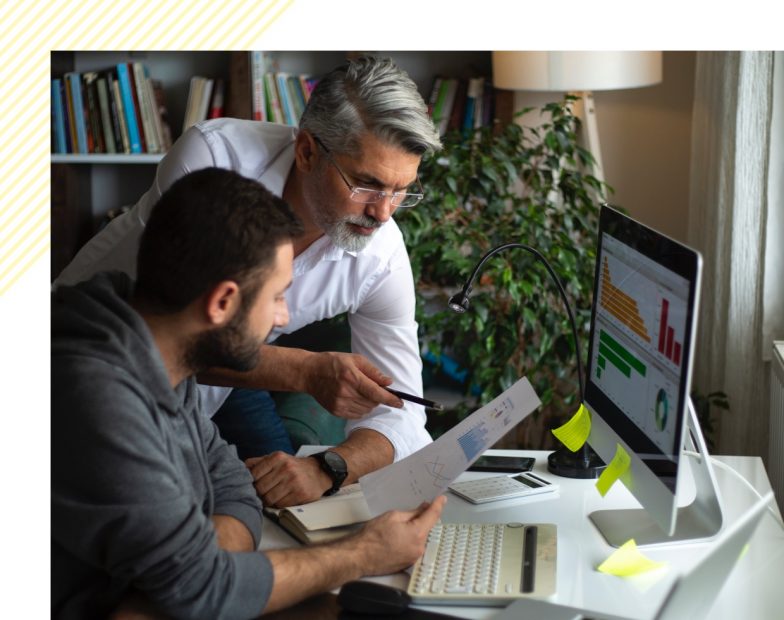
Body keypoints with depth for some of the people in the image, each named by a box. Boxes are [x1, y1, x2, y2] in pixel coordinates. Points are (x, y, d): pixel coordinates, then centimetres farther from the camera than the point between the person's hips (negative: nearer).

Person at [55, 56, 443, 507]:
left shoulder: (381, 251, -22)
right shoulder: (214, 154, -33)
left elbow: (399, 415, -21)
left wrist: (325, 469, -43)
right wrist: (307, 372, -48)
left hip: (219, 382, 4)